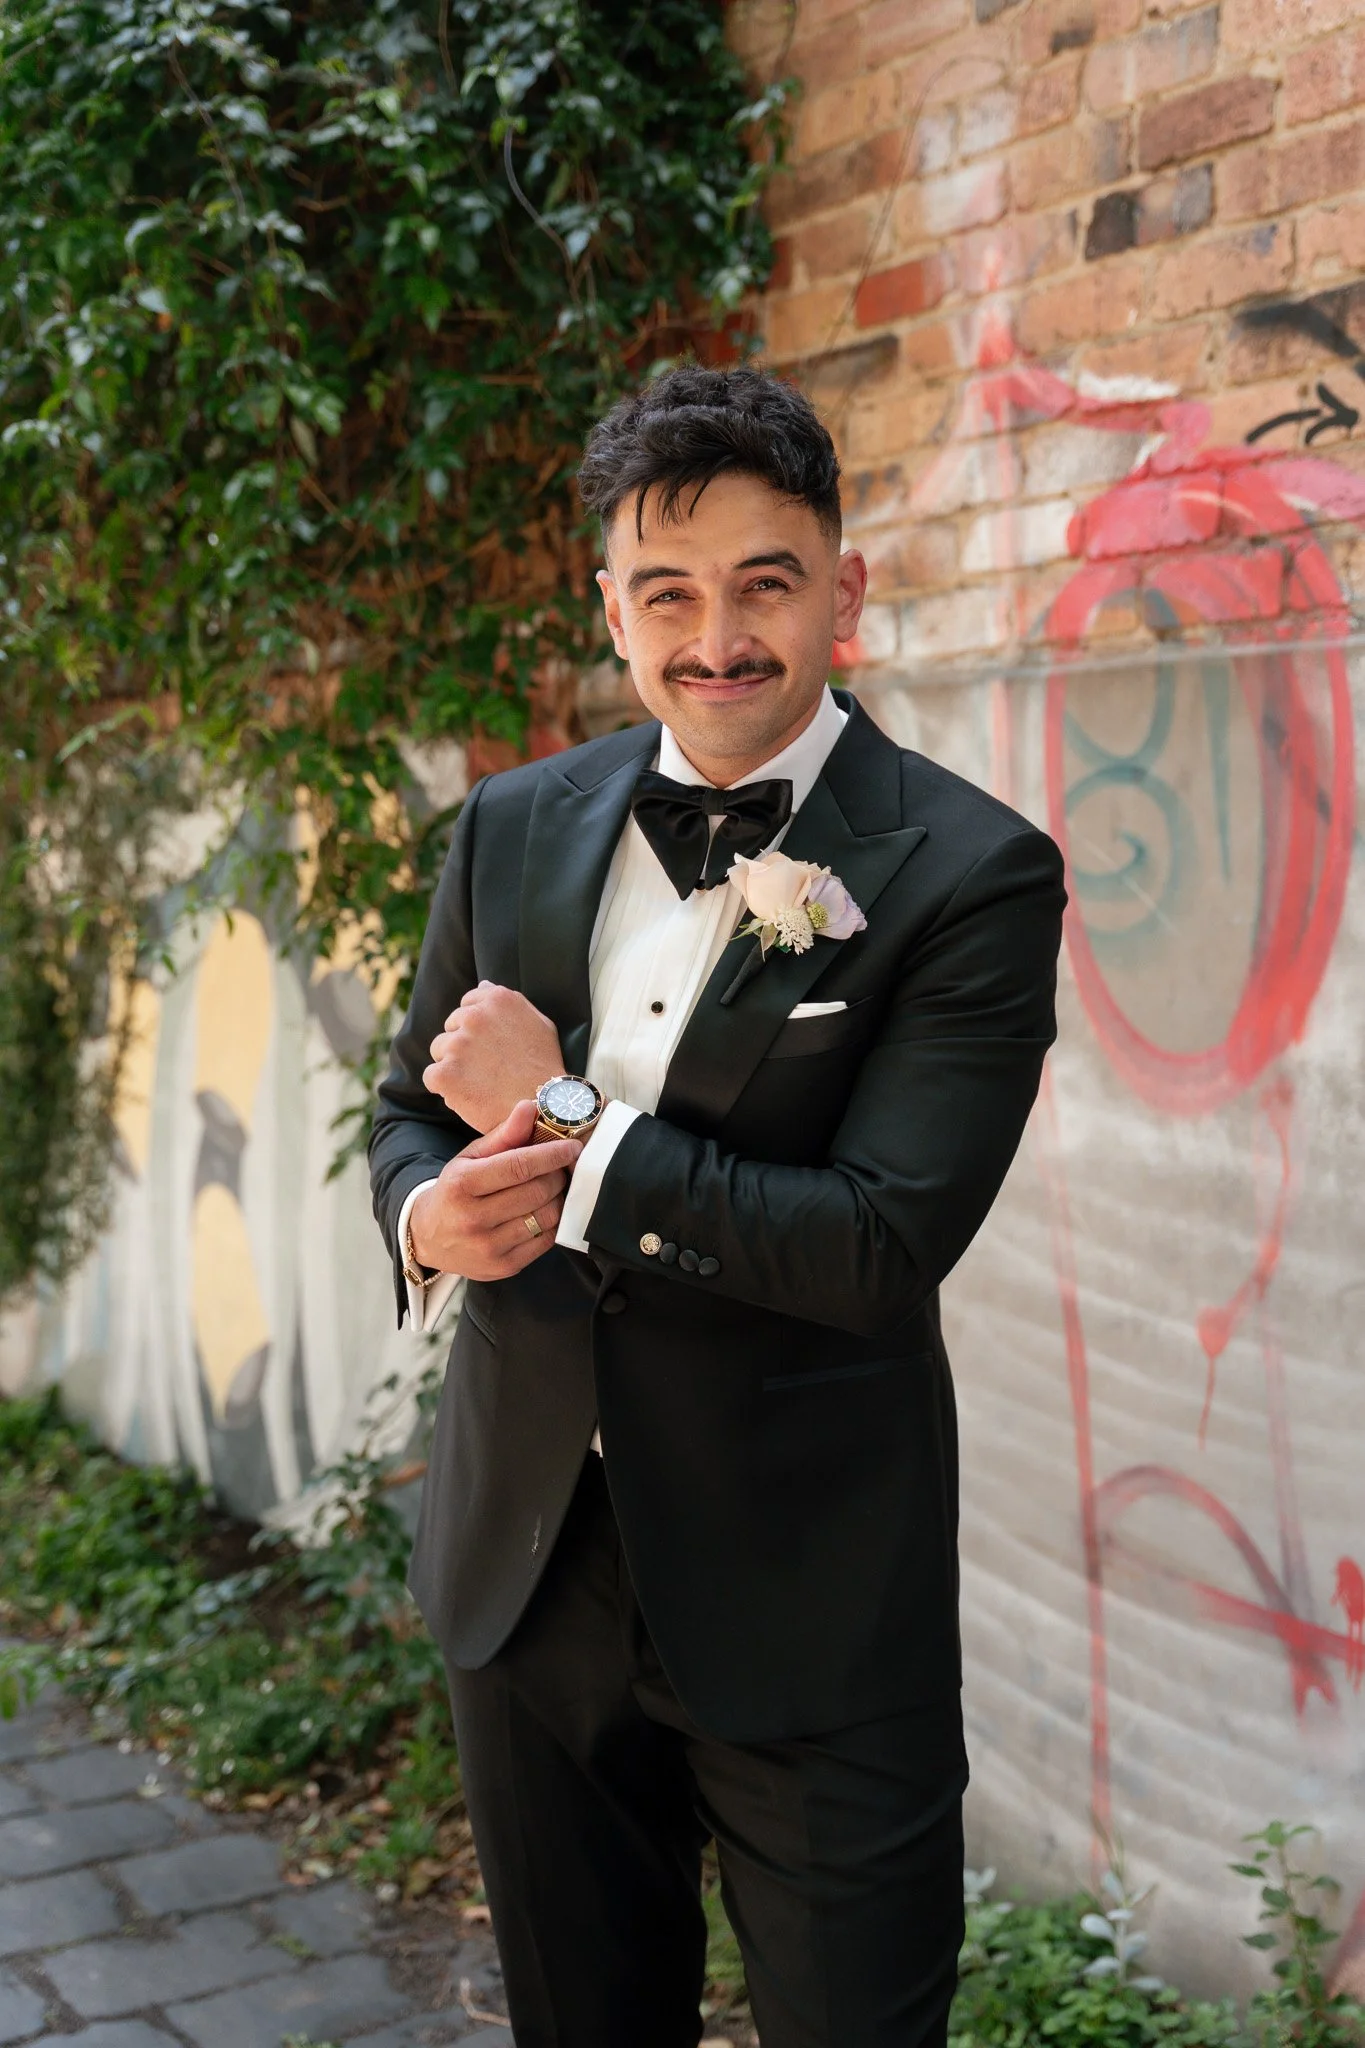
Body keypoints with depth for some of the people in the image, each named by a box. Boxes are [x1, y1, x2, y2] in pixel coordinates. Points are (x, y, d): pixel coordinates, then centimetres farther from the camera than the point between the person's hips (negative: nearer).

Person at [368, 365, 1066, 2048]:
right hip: (523, 1570, 5)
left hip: (810, 1615, -4)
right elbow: (413, 1108, 12)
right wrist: (430, 1215, -12)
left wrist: (564, 1126, -17)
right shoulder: (513, 827, 3)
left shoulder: (973, 875, -13)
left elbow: (884, 1245, -21)